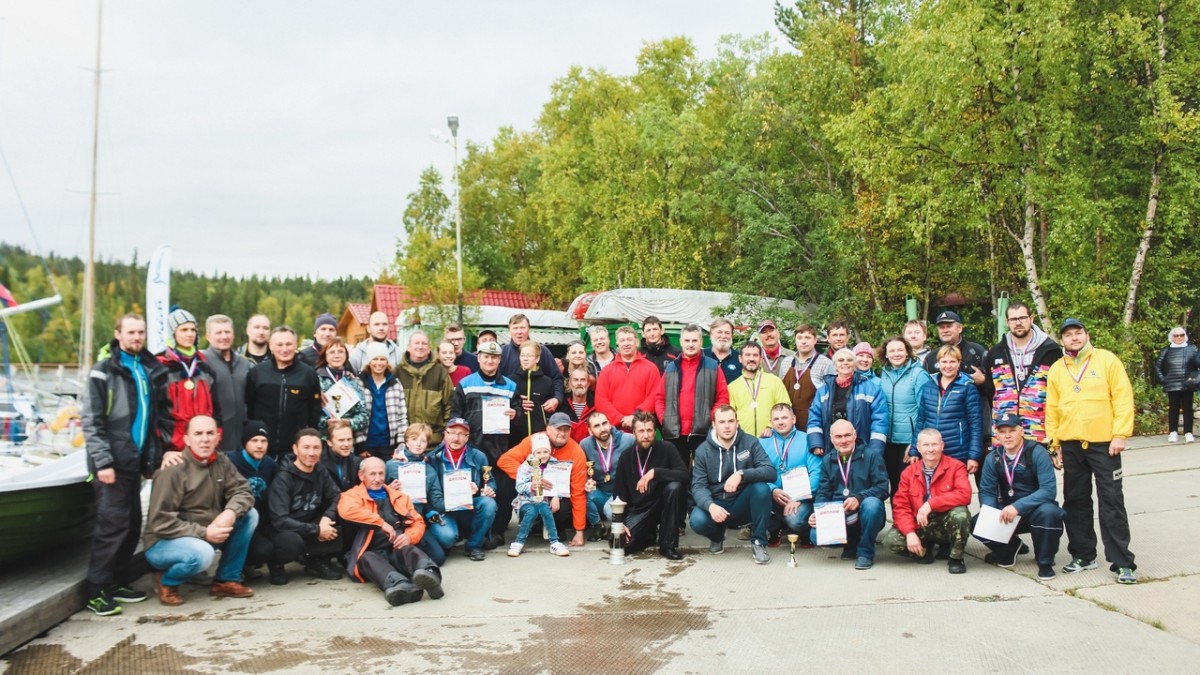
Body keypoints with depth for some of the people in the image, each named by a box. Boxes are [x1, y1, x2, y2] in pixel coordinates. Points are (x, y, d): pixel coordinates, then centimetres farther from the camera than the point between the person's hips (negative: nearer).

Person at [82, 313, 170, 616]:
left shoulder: (150, 370, 14)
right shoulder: (103, 372, -5)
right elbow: (91, 422, -10)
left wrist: (154, 456, 12)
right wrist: (102, 462, -17)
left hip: (135, 460, 7)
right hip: (113, 462, -7)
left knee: (133, 525, 9)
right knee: (113, 524, -10)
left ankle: (118, 582, 19)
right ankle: (96, 590, -3)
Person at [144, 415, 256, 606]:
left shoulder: (221, 462, -1)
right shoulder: (173, 471, -21)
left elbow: (243, 491, -5)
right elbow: (160, 522, -23)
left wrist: (230, 512, -27)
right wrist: (204, 533, -27)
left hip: (206, 534, 7)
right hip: (164, 542, -7)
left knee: (249, 515, -8)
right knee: (202, 553, -37)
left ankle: (226, 580, 1)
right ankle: (166, 581, -3)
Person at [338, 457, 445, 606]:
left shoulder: (398, 496, 26)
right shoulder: (352, 495, 12)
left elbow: (418, 521, 19)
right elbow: (347, 510, -12)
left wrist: (409, 536, -5)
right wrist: (381, 523, -12)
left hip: (398, 550, 3)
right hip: (372, 553, -2)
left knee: (409, 550, -32)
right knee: (367, 558, -37)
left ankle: (429, 575, -66)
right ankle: (399, 585, -67)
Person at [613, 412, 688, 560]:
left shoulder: (666, 449, -9)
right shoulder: (625, 457, -1)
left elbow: (684, 475, -23)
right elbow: (619, 493, 3)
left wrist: (655, 472, -33)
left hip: (662, 506, -1)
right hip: (638, 510, 1)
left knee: (674, 486, -32)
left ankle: (668, 544, -17)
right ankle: (650, 534, 14)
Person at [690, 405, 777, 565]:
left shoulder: (750, 442, -6)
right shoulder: (703, 450, -5)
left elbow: (771, 472, -18)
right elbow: (698, 486, -12)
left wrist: (741, 474, -35)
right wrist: (710, 505, -34)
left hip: (743, 504, 0)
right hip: (716, 505, 0)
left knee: (762, 487, -30)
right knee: (697, 520, -31)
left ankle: (758, 542, -12)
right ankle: (717, 536, 9)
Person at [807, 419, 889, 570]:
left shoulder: (871, 456, -3)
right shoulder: (828, 460, 11)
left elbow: (882, 488, -12)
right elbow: (823, 493, 8)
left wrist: (859, 498, -29)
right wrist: (817, 513, -13)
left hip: (864, 516, -3)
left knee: (872, 504, -37)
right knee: (817, 535, -26)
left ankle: (865, 552, -13)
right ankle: (851, 543, 9)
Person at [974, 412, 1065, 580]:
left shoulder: (1037, 452, -16)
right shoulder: (992, 458, -3)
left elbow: (1049, 490, -25)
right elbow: (987, 491, -2)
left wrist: (1017, 507, -35)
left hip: (1036, 509, -4)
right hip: (1007, 513, 4)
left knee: (1048, 512, -37)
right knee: (977, 524, -20)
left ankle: (1045, 562, -11)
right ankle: (1009, 549, 13)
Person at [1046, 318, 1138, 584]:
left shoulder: (1107, 360, -1)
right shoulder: (1056, 369, 9)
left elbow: (1123, 398, -5)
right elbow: (1051, 409, 11)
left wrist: (1119, 434, -12)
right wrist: (1054, 444, 7)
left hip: (1103, 442, -4)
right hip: (1071, 445, 4)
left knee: (1112, 501, -3)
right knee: (1075, 501, 10)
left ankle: (1122, 562, 1)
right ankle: (1083, 555, 22)